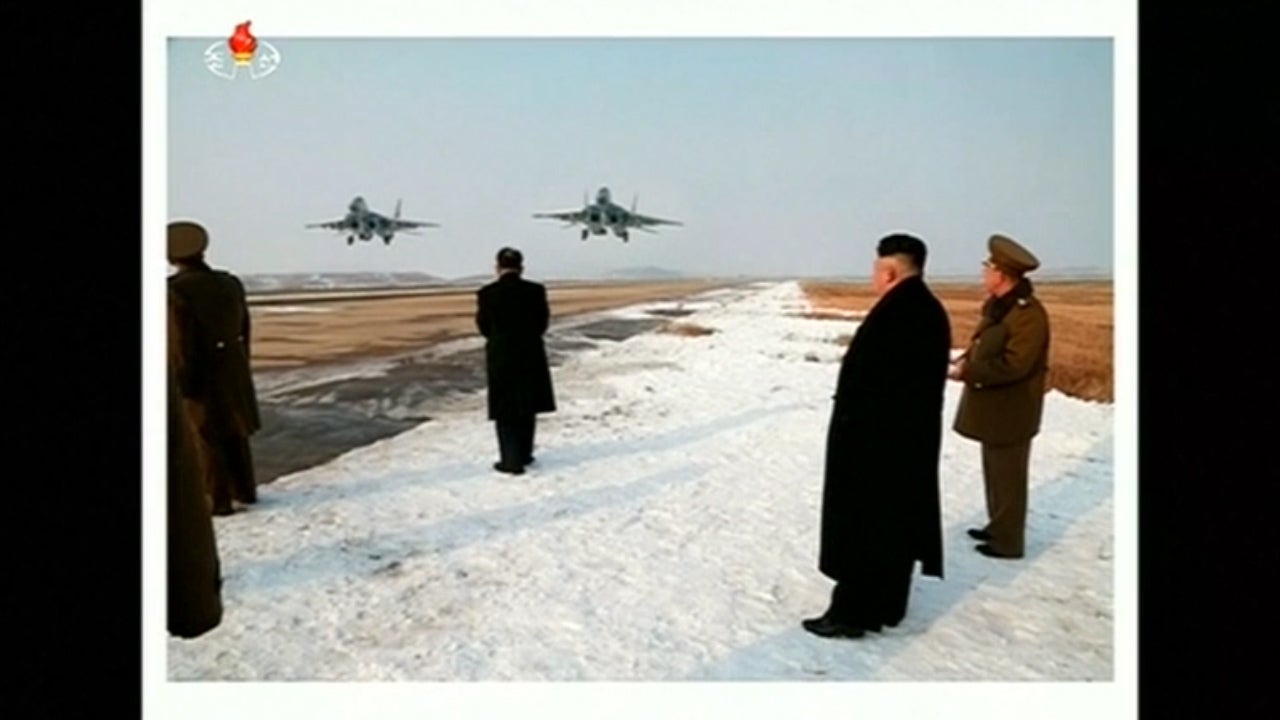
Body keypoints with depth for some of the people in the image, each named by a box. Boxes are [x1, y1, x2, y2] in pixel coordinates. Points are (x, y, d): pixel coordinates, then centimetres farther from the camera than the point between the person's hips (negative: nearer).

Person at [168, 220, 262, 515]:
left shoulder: (176, 290, -18)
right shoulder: (230, 283, 1)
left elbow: (183, 342, -19)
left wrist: (185, 389, -13)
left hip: (200, 372, -6)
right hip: (233, 367, 6)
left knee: (206, 438, 6)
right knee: (234, 431, 19)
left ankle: (219, 501, 11)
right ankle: (245, 489, 28)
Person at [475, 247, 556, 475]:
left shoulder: (486, 294, -11)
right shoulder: (536, 291, -8)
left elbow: (483, 327, 0)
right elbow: (542, 322, 2)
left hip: (500, 357, -2)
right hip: (531, 355, 2)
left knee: (505, 411, 7)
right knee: (527, 408, 16)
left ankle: (511, 461, 6)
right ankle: (524, 455, 26)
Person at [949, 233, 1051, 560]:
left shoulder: (1029, 313, -22)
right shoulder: (997, 305, 8)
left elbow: (1014, 364, -27)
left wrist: (968, 372, -22)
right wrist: (965, 359, -2)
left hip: (1011, 411, -9)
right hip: (993, 407, 9)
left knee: (1008, 476, 2)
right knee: (995, 472, 20)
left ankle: (1009, 542, 14)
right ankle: (997, 526, 34)